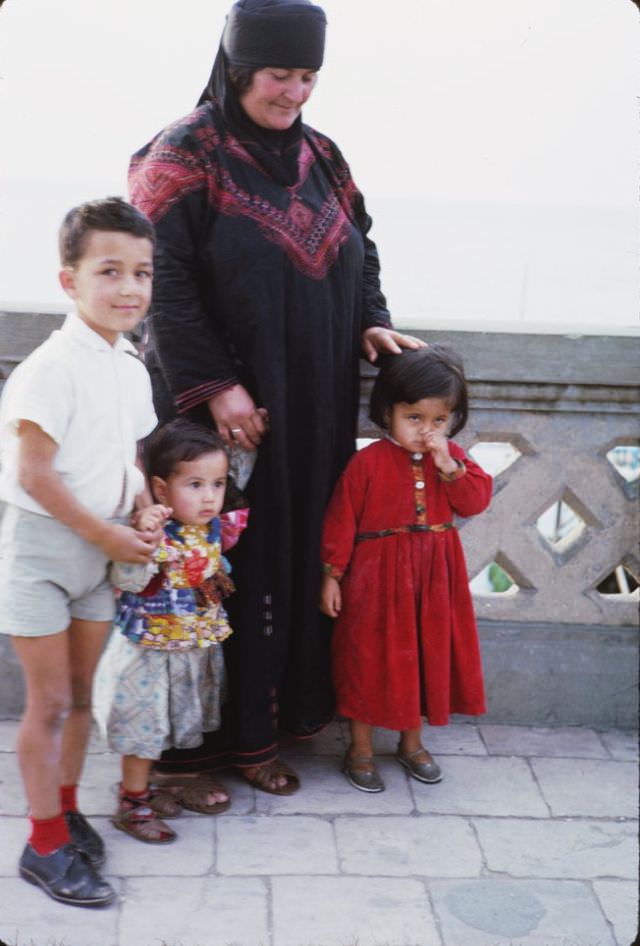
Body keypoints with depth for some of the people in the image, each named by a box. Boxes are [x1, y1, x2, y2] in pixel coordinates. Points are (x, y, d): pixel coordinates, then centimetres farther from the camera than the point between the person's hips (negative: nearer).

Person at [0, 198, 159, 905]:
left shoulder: (131, 368, 4)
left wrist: (144, 502, -2)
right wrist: (106, 535, -17)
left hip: (100, 548, 7)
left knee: (80, 692, 16)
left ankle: (65, 810, 33)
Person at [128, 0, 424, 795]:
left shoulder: (317, 156, 11)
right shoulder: (186, 156, -9)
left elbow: (359, 248, 19)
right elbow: (165, 283, -15)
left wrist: (370, 322, 1)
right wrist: (214, 386, -19)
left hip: (317, 406, 6)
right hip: (226, 405, -6)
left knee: (306, 543, 11)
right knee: (234, 556, 0)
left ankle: (295, 699, 26)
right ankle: (234, 728, 14)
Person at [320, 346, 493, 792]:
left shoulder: (454, 456, 2)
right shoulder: (369, 462, -11)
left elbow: (477, 501, -7)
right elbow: (341, 520, -9)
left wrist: (450, 467, -21)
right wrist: (332, 575, -9)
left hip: (434, 578, 4)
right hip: (376, 577, -4)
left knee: (427, 656, 15)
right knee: (370, 660, 5)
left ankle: (412, 741, 35)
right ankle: (360, 750, 22)